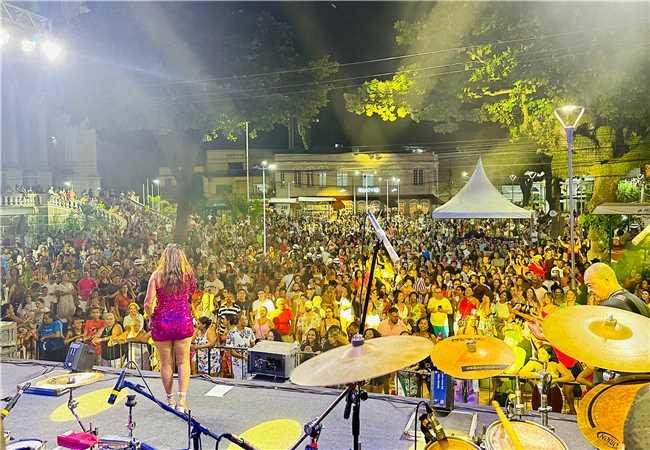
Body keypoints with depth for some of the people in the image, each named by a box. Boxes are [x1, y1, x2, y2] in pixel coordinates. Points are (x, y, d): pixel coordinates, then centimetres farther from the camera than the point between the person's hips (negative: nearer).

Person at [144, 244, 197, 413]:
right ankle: (182, 400, 0)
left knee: (166, 363, 13)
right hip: (183, 321, 0)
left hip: (162, 323, 0)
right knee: (183, 362, 8)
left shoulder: (157, 275, -6)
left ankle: (170, 399, 25)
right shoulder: (188, 273, -2)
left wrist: (150, 317, 8)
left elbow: (148, 303, -9)